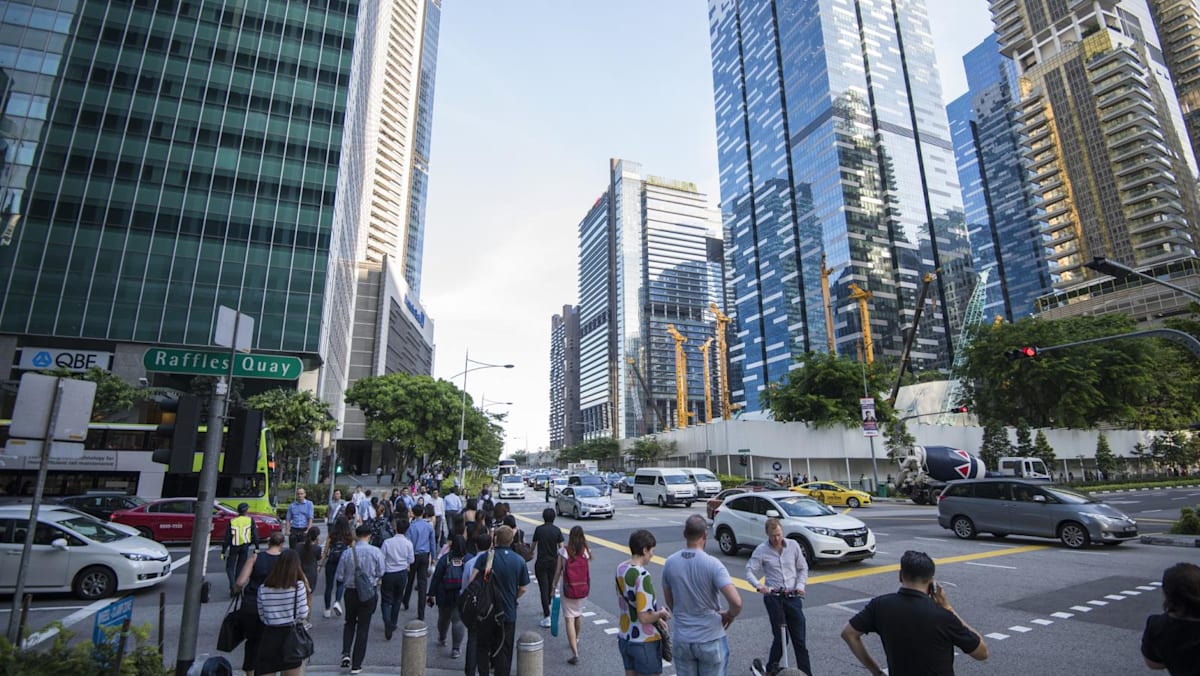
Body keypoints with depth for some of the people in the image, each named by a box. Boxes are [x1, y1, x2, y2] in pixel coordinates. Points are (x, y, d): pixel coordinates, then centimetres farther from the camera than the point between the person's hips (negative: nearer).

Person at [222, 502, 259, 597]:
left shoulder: (232, 521, -3)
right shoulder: (250, 520, -3)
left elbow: (227, 537, -1)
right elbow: (255, 534, -3)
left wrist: (223, 551, 6)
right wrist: (256, 547, 4)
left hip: (234, 546, -1)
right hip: (245, 546, 1)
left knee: (230, 567, 10)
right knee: (240, 567, 14)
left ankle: (233, 585, -10)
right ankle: (237, 588, 16)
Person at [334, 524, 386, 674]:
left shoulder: (347, 553, -10)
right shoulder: (376, 552, -14)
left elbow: (340, 577, -4)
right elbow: (380, 573, -8)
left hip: (351, 592, 1)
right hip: (369, 593, -1)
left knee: (349, 623, 25)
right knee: (363, 627, 10)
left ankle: (346, 653, 8)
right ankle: (356, 665, 16)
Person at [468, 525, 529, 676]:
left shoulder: (485, 557, -11)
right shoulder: (519, 561, -6)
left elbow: (472, 581, -18)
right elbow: (522, 589, 0)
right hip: (508, 613, 1)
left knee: (483, 647, 19)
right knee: (504, 651, 14)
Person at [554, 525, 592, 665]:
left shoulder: (564, 551, -11)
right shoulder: (586, 551, -8)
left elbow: (558, 571, -5)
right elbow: (588, 572, 0)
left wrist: (554, 586, 9)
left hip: (568, 589, -3)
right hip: (583, 588, 3)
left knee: (570, 619, 0)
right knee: (578, 614, 25)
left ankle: (575, 653, -7)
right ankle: (576, 641, 46)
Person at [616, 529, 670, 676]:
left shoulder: (620, 569, -1)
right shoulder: (642, 576, -26)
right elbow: (644, 618, -26)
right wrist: (661, 613, -8)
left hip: (625, 637, 7)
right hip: (645, 641, -7)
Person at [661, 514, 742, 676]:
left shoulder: (670, 563, -5)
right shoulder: (713, 564, -19)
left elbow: (669, 601, 6)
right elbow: (736, 602, -26)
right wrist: (730, 615, -5)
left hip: (682, 640, 3)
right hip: (711, 639, -3)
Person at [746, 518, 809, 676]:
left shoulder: (793, 545, 0)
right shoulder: (761, 550, -6)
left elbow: (803, 568, 9)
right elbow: (750, 571, -8)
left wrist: (800, 585, -6)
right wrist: (758, 585, -26)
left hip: (793, 596, 2)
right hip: (773, 597, -2)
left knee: (799, 639, 5)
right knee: (780, 637, 1)